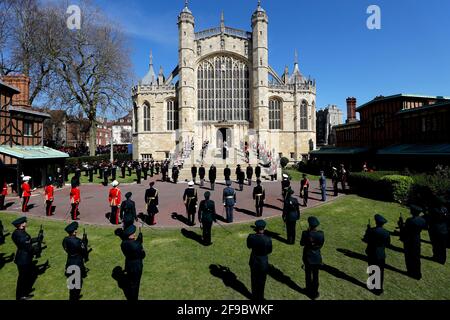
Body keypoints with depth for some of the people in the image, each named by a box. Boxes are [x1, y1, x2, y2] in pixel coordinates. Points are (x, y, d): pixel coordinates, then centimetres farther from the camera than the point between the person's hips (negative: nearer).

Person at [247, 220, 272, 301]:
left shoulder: (251, 237, -21)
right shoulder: (268, 239, -27)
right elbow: (269, 251, -11)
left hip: (253, 260, 3)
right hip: (263, 261, -2)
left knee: (254, 280, 25)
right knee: (261, 281, 19)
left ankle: (254, 296, 44)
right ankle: (260, 298, 36)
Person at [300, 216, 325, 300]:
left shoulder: (305, 233, -25)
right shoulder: (321, 234, -21)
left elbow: (302, 243, -8)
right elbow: (321, 245, -5)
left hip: (307, 257, 0)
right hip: (316, 257, 0)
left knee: (308, 274, 21)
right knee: (315, 276, 19)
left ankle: (309, 290, 39)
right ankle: (314, 293, 33)